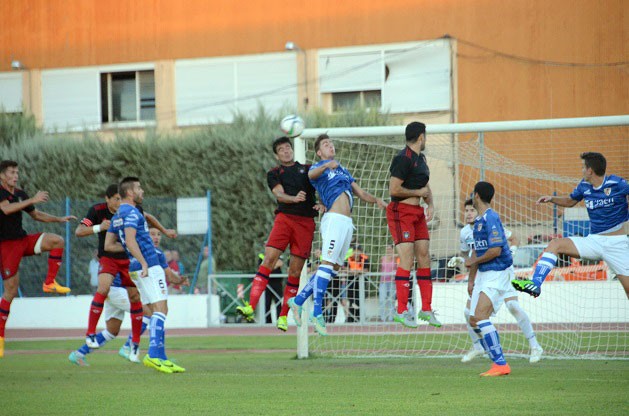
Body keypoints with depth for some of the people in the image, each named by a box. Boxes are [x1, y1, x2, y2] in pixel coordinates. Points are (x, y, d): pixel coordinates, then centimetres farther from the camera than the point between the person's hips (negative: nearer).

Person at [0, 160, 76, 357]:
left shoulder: (19, 194, 12)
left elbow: (35, 214, 23)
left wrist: (59, 219, 12)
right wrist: (32, 200, -32)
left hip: (23, 240, 7)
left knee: (57, 241, -13)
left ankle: (50, 283, -5)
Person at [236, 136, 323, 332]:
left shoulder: (307, 169, 18)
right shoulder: (274, 174, 13)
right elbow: (279, 194, -4)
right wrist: (294, 198, -25)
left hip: (306, 222, 1)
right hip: (284, 218, -1)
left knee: (295, 271, -1)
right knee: (269, 258, -18)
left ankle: (283, 316, 8)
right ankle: (251, 306, -25)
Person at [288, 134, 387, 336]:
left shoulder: (343, 171, 27)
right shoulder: (318, 167, 5)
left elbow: (361, 193, 28)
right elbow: (312, 174, -20)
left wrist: (376, 200, 8)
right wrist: (326, 165, -41)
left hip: (347, 222, 8)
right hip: (334, 219, -8)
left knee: (334, 268, 7)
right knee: (327, 263, -16)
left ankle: (298, 300, 13)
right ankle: (317, 313, -19)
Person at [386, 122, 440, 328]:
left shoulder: (420, 158, 15)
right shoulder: (403, 159, -15)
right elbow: (394, 189, -19)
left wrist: (430, 204, 6)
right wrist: (418, 192, -8)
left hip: (417, 212, 9)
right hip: (401, 212, -9)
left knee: (424, 257, 6)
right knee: (407, 260, -13)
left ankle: (426, 309, 12)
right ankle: (401, 311, -11)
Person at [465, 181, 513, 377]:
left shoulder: (491, 219, -15)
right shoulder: (478, 220, 15)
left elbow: (495, 250, -22)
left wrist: (473, 261, -8)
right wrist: (471, 279, 23)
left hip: (498, 273, -10)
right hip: (484, 274, 10)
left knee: (480, 317, -19)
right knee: (474, 320, 6)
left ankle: (500, 364, -16)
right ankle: (498, 363, 11)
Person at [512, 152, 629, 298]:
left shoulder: (617, 184, -11)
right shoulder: (584, 186, 7)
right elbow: (570, 201, 25)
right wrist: (552, 199, 9)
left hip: (616, 243, -5)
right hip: (594, 240, 5)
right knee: (555, 244, -10)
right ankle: (535, 284, -21)